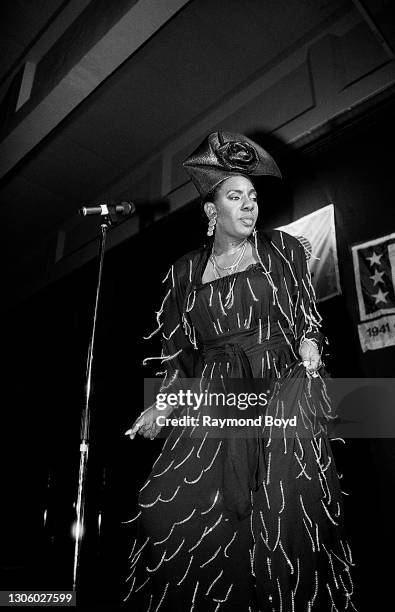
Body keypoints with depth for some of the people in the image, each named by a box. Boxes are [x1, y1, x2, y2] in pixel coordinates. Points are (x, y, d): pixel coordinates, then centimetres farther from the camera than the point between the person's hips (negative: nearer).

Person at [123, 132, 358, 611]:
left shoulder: (283, 250, 11)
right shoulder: (185, 272, 12)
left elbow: (308, 322, 12)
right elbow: (179, 352, 14)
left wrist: (308, 371, -4)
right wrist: (161, 407, 4)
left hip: (281, 387, -1)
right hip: (212, 398, 2)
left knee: (285, 510, -18)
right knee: (170, 511, -12)